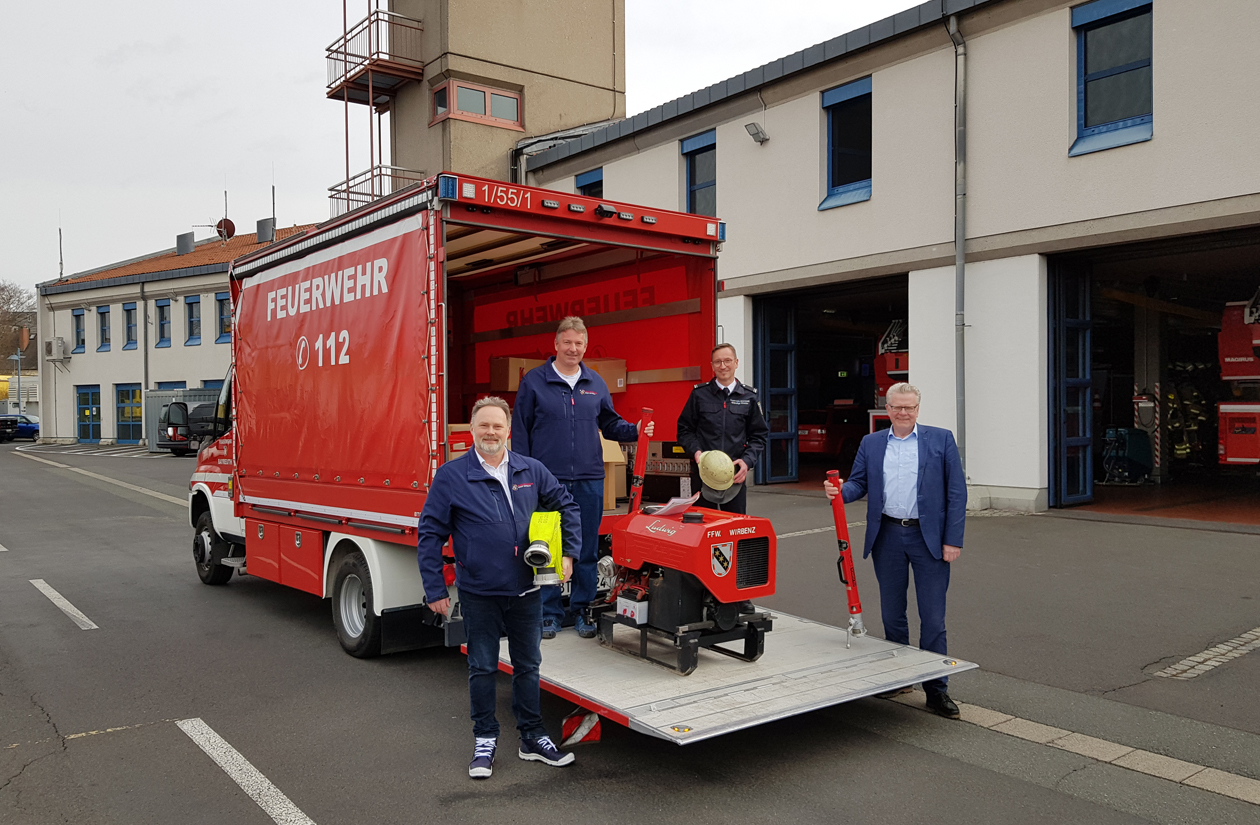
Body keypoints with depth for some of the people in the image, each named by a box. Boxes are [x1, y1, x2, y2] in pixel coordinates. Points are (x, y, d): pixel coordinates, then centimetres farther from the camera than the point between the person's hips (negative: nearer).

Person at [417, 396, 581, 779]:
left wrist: (569, 553, 5)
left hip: (526, 590, 3)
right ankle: (485, 741, 25)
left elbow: (566, 505, 13)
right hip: (479, 593, -3)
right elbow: (430, 534, -5)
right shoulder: (451, 476, -8)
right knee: (482, 668, 9)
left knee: (528, 665, 14)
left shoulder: (530, 470, 1)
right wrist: (435, 589, -7)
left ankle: (532, 738, 28)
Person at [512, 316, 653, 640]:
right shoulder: (534, 381, 0)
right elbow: (521, 431, 1)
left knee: (587, 549, 7)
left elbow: (609, 423, 18)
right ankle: (550, 612, 14)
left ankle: (581, 610, 19)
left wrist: (635, 431, -1)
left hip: (588, 480, 3)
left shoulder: (595, 383, 10)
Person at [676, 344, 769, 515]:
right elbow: (684, 430, 8)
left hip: (736, 474, 1)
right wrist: (696, 451, -9)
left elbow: (760, 435, 10)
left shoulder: (749, 398, 7)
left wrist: (747, 461, -5)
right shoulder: (699, 394, 4)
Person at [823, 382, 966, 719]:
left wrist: (953, 540, -9)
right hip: (887, 536, 3)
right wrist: (839, 491, -15)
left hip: (928, 537, -3)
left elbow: (956, 492, -3)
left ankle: (937, 689, 10)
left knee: (933, 616, 0)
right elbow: (859, 483, 9)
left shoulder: (941, 439, 0)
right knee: (892, 613, 13)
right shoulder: (871, 443, 9)